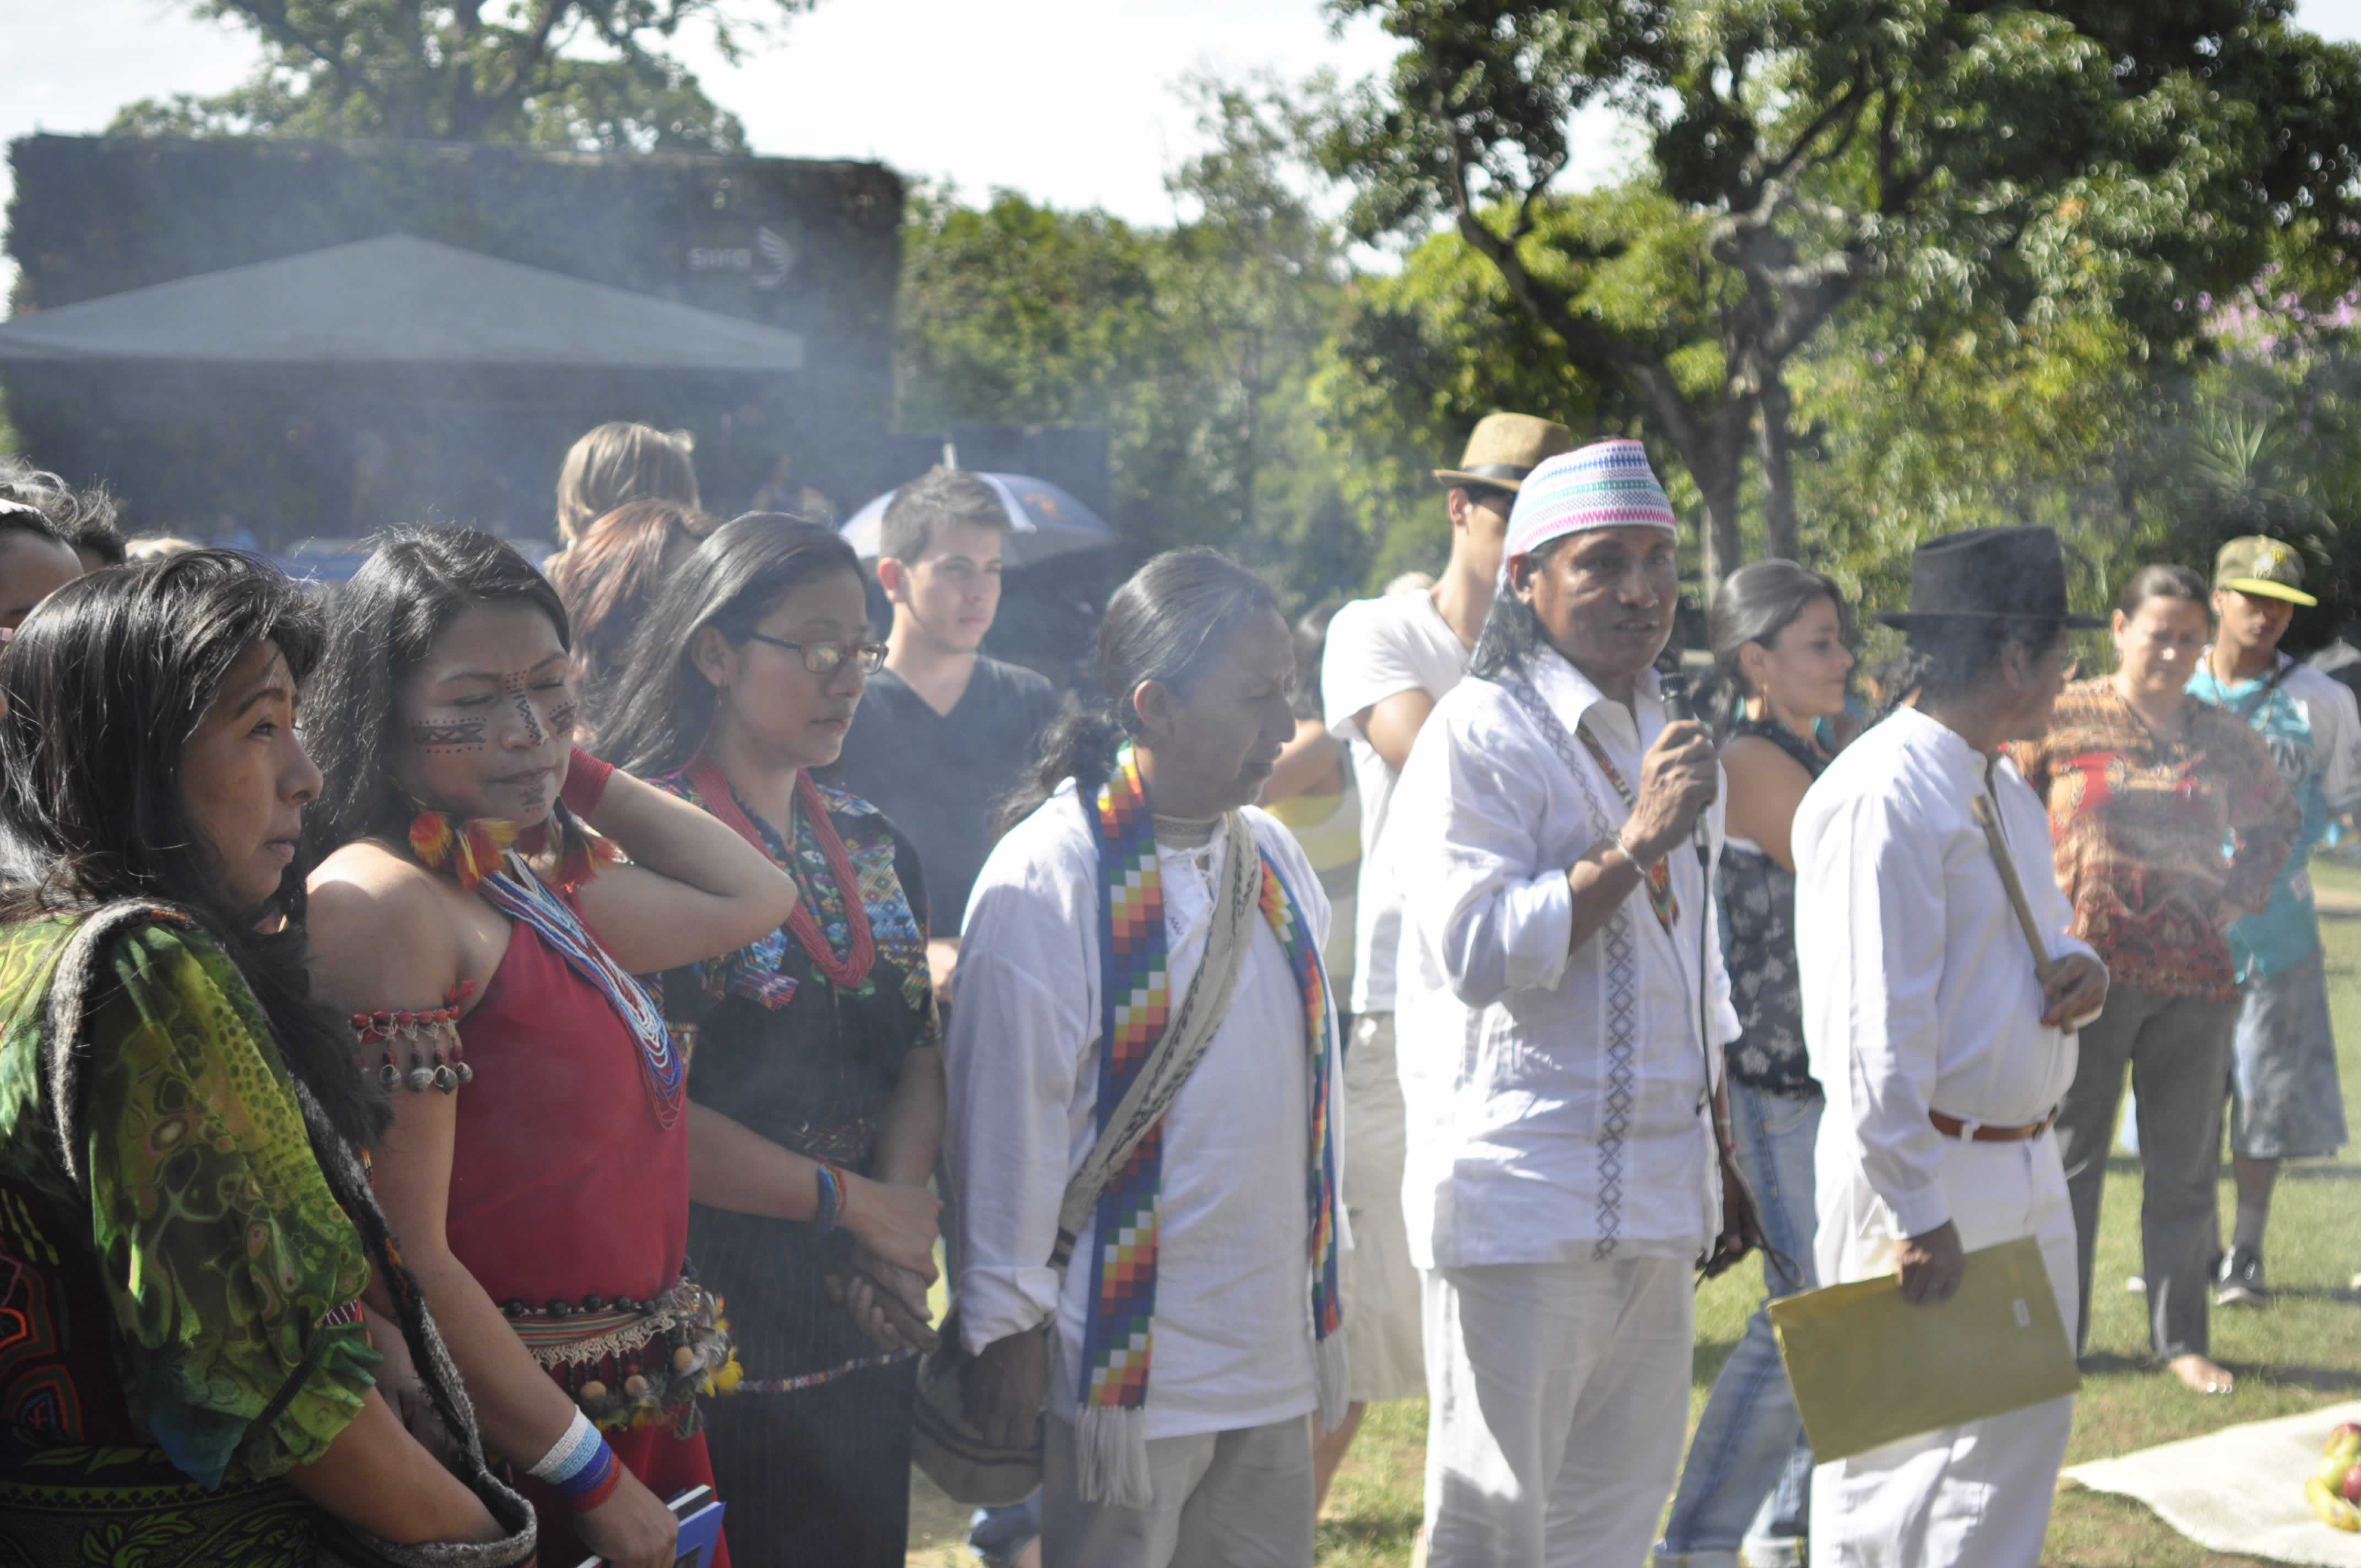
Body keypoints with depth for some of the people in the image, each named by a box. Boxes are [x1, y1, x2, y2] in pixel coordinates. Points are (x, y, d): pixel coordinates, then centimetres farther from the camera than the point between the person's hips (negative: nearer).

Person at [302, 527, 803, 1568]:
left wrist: (581, 772, 14)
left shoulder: (537, 887, 9)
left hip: (646, 1424, 8)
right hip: (510, 1458, -8)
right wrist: (595, 1484, -16)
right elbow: (408, 1258, -20)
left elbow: (753, 898, 26)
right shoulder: (381, 900, -16)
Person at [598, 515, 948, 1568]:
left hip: (864, 1332, 7)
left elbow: (918, 1057, 12)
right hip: (712, 1317, -7)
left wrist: (898, 1221, -7)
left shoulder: (873, 848, 12)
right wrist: (852, 1204, -13)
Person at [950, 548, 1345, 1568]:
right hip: (1125, 1362, -7)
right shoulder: (1049, 872, -13)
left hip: (1273, 1360, 7)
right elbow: (1009, 1107, -12)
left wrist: (1324, 1287, 17)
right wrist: (1007, 1322, -9)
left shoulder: (1275, 860, 9)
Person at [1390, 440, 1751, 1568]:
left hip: (1653, 1203, 8)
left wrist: (1719, 1173, 23)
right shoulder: (1481, 733, -9)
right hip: (1522, 1195, -8)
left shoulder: (1665, 734, 17)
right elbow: (1477, 954, -19)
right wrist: (1634, 845, -20)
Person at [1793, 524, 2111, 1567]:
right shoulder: (1883, 797, -19)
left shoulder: (2005, 788, 13)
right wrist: (1915, 1212, -23)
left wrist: (2078, 967, 1)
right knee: (1904, 1455, -3)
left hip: (2024, 1160, 10)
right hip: (1924, 1173, -10)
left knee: (2031, 1422, 17)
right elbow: (1876, 1028, -23)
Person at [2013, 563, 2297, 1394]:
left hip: (2195, 980, 3)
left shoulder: (2223, 740, 7)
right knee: (2069, 1157, 4)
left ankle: (2181, 1339, 18)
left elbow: (2276, 821, 23)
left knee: (2185, 1165, 8)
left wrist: (2237, 896, 8)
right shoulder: (2064, 719, -2)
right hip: (2086, 971, -3)